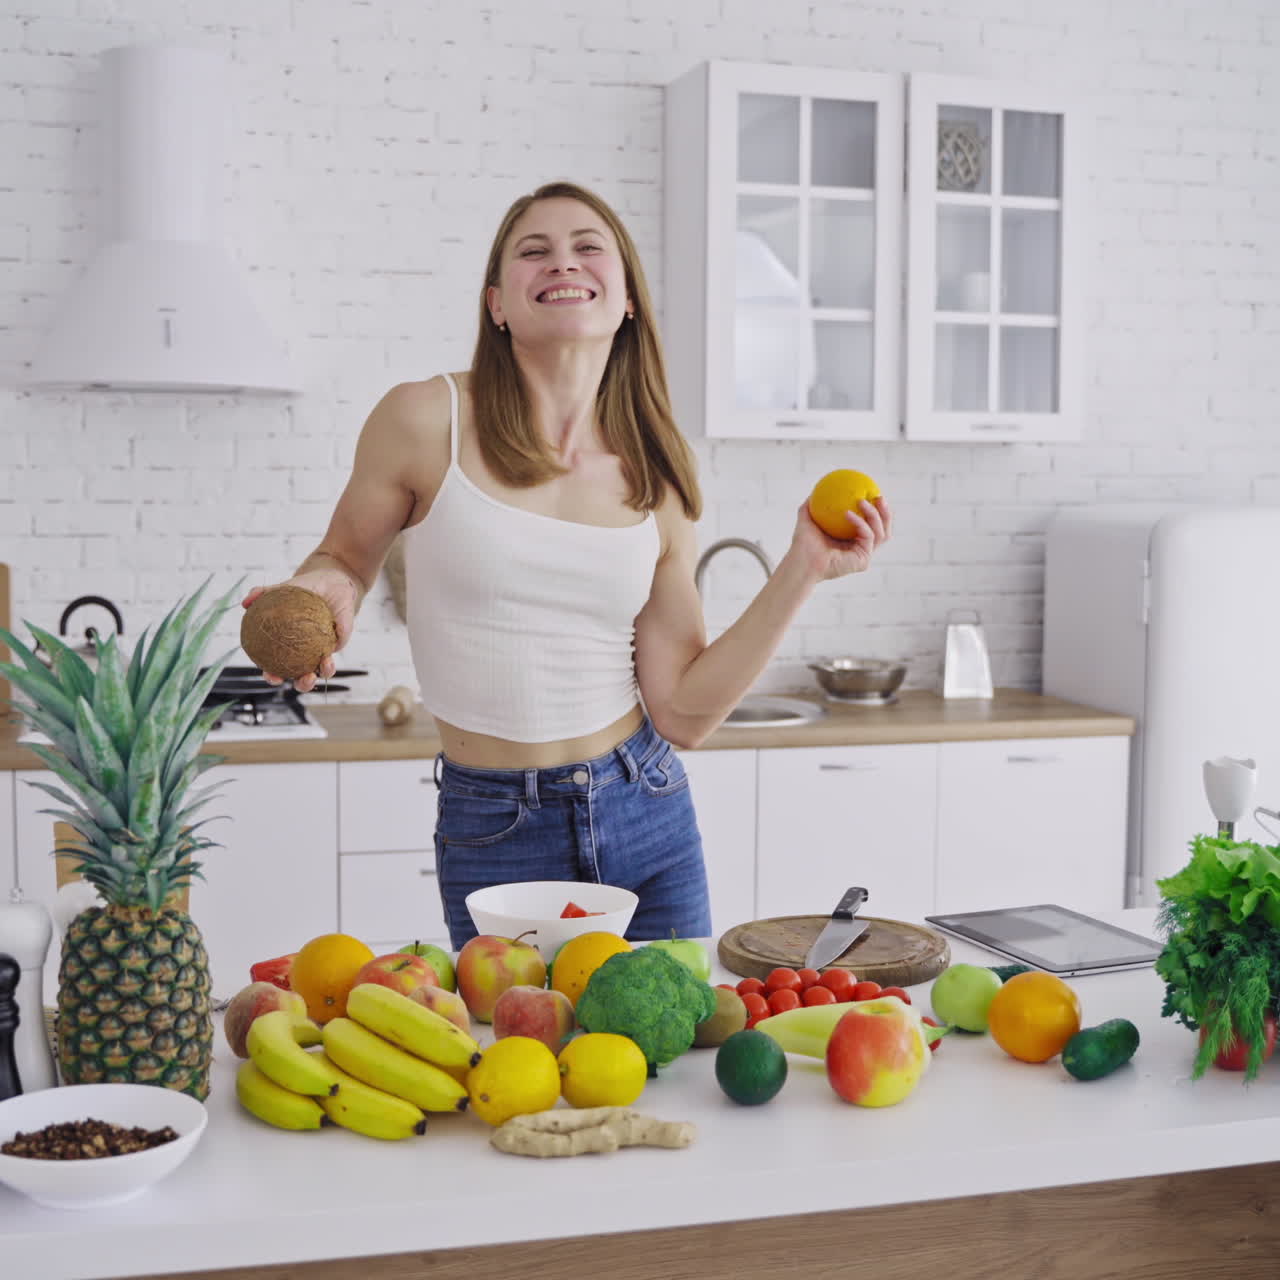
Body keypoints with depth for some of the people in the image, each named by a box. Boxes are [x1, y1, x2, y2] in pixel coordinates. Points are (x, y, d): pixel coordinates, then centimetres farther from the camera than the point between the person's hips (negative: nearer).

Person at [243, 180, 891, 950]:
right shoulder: (426, 421, -9)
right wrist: (323, 592, -16)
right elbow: (346, 559, 7)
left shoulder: (657, 478, 0)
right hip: (493, 833, -3)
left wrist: (802, 572, -5)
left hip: (648, 819, 3)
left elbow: (682, 713, -2)